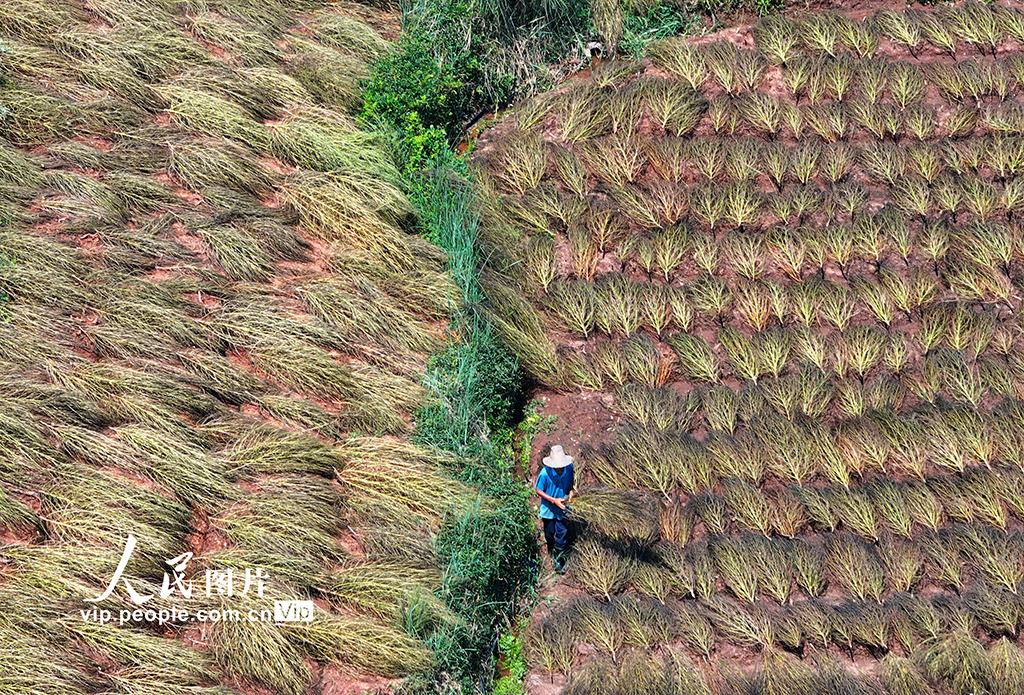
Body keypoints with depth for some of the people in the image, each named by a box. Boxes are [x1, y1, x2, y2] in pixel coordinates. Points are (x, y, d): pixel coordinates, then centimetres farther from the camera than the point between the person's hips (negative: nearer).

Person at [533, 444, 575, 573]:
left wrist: (571, 491, -16)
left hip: (563, 508, 2)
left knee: (562, 533, 2)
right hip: (549, 508, -2)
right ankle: (551, 550, 51)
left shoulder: (569, 468, -16)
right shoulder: (545, 473, -27)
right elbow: (538, 490, -14)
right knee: (549, 533, 19)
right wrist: (554, 500, -22)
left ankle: (559, 561, 21)